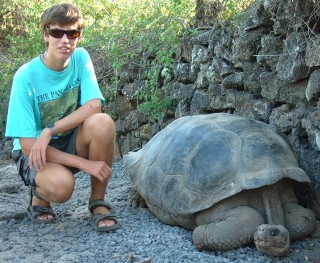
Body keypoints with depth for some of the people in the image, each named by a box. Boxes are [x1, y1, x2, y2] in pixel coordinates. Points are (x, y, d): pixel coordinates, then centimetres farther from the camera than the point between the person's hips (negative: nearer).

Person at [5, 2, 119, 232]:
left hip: (71, 142, 4)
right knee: (60, 184, -37)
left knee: (102, 123, -29)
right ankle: (40, 195, 3)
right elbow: (27, 143, -21)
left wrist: (50, 131, -31)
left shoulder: (81, 58, -8)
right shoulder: (26, 76, -19)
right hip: (35, 150, -3)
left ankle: (98, 202, -11)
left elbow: (93, 106, -19)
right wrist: (84, 163, -27)